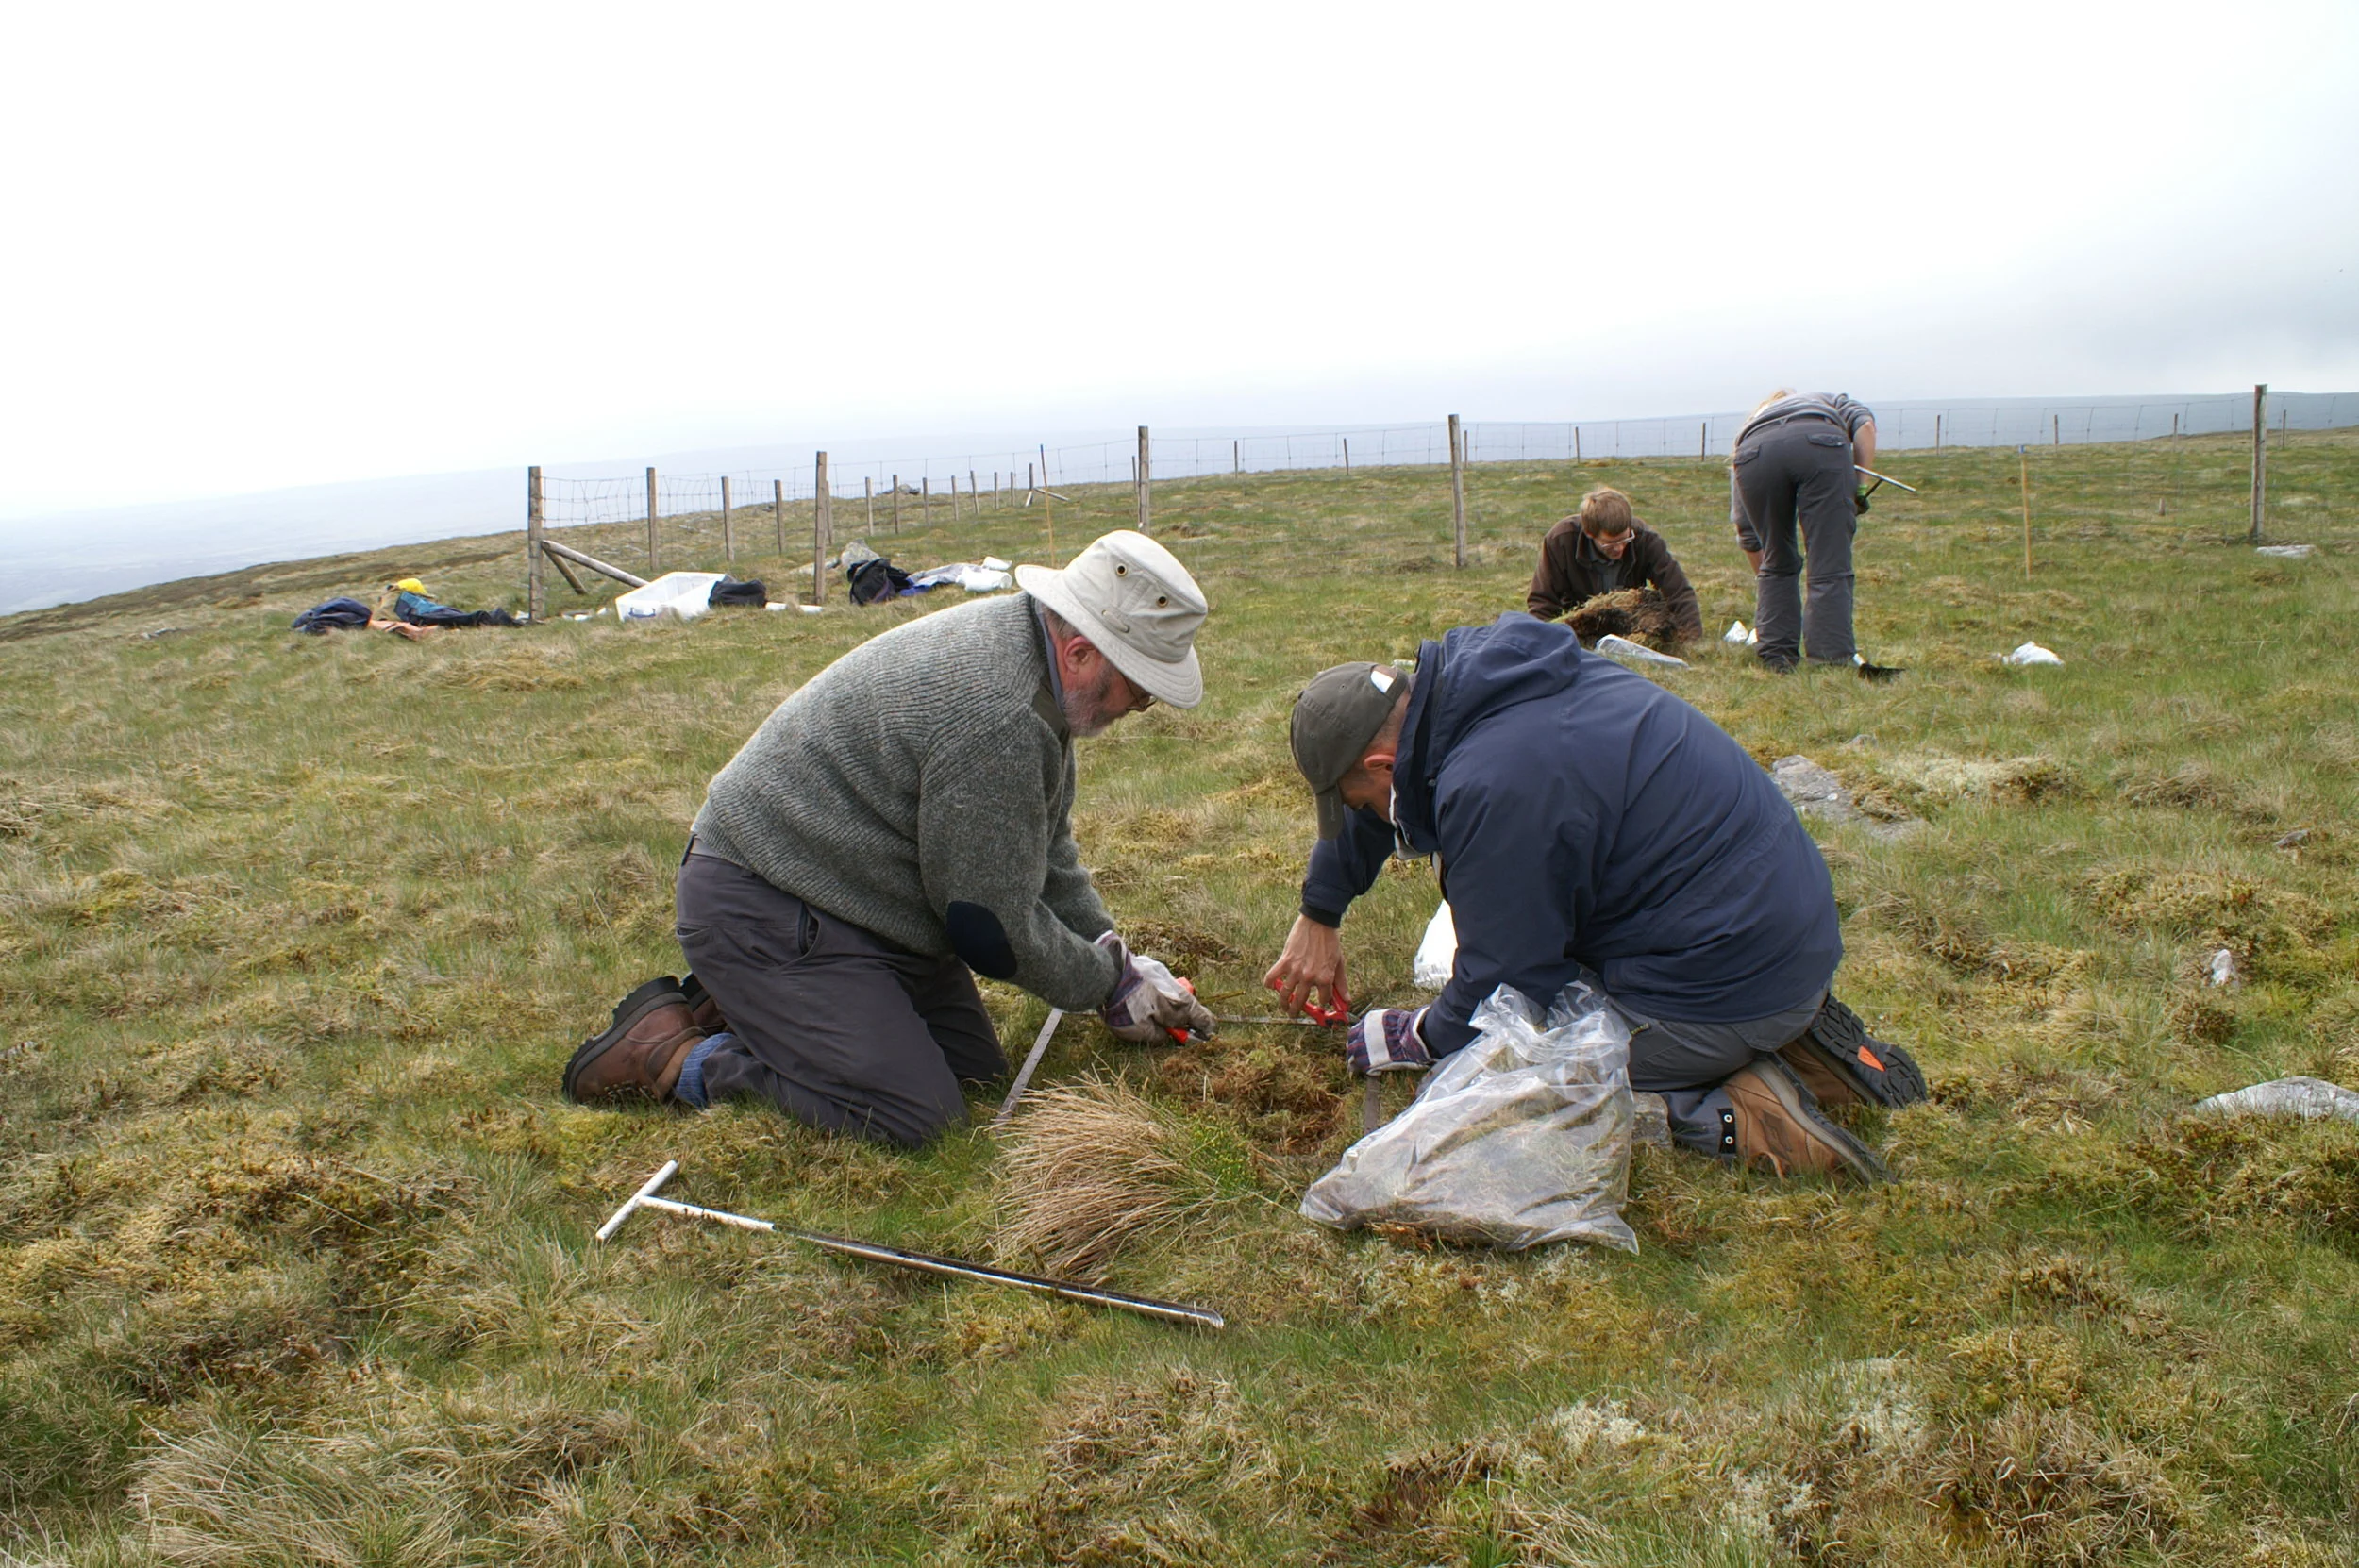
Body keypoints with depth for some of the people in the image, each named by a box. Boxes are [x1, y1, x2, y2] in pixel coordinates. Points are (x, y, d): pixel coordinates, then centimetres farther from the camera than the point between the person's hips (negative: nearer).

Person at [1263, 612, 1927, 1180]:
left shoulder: (1492, 787, -25)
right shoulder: (1478, 665, 4)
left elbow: (1507, 975, -13)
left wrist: (1417, 1038, 6)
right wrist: (1318, 916, 29)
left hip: (1723, 988, -10)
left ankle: (1744, 1117, -9)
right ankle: (1795, 1041, 11)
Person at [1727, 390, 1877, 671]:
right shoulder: (1830, 401, 43)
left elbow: (1745, 529, 40)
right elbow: (1865, 424, 17)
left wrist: (1762, 579, 49)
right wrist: (1860, 487, 13)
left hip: (1754, 454, 2)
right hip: (1822, 446, -2)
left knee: (1775, 564, 20)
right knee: (1830, 565, 3)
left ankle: (1775, 655, 19)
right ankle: (1831, 657, -1)